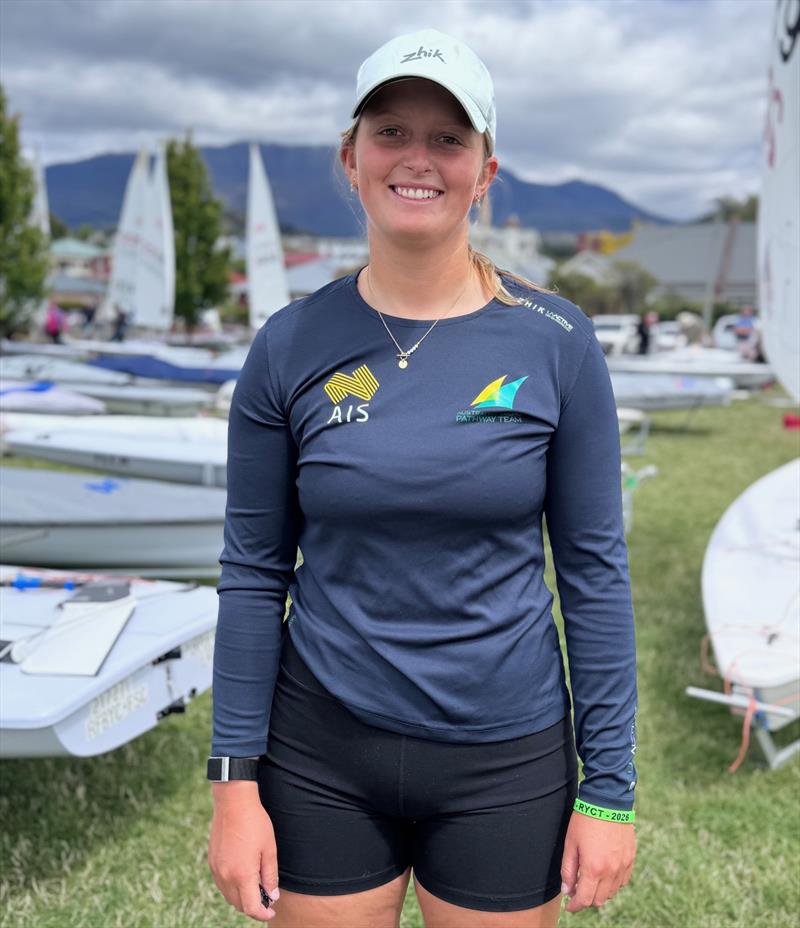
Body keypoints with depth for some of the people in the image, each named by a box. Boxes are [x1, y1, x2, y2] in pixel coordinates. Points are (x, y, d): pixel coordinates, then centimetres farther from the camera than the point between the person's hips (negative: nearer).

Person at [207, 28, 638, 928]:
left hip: (505, 761, 0)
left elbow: (593, 568, -4)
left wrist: (609, 788, -4)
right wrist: (234, 785, -3)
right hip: (325, 759, 1)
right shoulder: (290, 347, -5)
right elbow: (254, 573, -1)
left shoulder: (555, 342, -6)